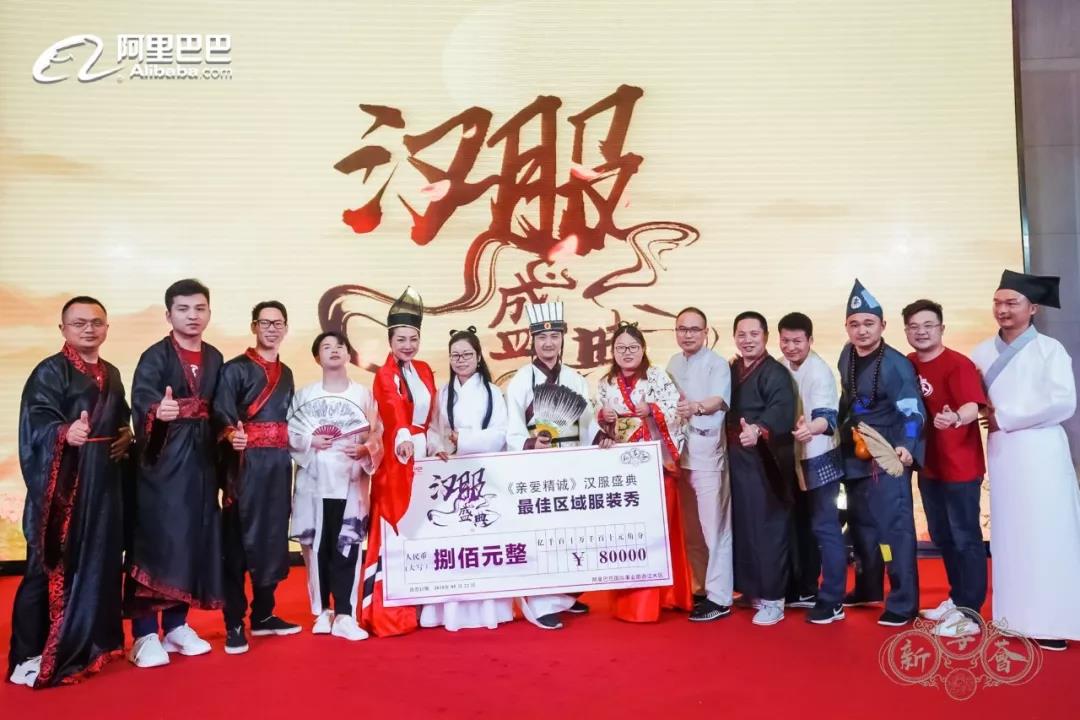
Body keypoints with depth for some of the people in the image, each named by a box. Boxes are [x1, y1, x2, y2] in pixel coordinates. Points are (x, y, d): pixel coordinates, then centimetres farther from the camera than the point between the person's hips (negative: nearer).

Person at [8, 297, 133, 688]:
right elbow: (36, 422, -20)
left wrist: (127, 434, 4)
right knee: (51, 568, -6)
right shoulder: (49, 371, -7)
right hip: (62, 483, -7)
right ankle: (32, 655, 3)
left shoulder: (112, 375, 14)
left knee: (99, 563, 12)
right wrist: (64, 432, -40)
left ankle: (90, 642, 25)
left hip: (103, 483, 7)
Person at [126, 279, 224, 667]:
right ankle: (145, 634, 2)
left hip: (201, 461, 6)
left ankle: (177, 625, 20)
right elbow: (141, 399, -24)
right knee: (155, 541, -6)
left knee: (193, 541, 8)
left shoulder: (215, 358, 10)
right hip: (162, 460, -5)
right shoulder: (155, 356, -6)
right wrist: (158, 410, -46)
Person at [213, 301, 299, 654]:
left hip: (279, 463, 6)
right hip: (245, 463, -6)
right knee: (238, 540, -4)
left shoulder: (286, 374, 17)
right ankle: (234, 623, 3)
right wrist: (232, 435, -33)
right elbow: (221, 415, -15)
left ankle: (263, 614, 21)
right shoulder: (235, 369, -3)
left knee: (273, 537, 9)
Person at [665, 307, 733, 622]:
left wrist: (697, 407, -45)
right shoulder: (673, 363, 12)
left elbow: (719, 400, -24)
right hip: (680, 454, 6)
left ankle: (719, 598, 6)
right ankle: (702, 587, 25)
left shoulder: (717, 364, -8)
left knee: (714, 528, -1)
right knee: (690, 529, 13)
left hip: (708, 456, -6)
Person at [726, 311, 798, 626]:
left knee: (769, 528, -1)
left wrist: (758, 430, -45)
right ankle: (750, 589, 26)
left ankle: (773, 599, 9)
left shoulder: (776, 373, -10)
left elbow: (781, 411, -27)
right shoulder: (731, 371, 13)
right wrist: (733, 436, -4)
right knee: (742, 526, 13)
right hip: (737, 460, 7)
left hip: (766, 462, -7)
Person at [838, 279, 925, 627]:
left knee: (894, 526, -6)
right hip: (855, 455, 8)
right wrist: (842, 430, 21)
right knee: (861, 524, 17)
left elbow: (912, 411, -22)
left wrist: (906, 447, -37)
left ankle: (903, 602, 4)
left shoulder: (896, 364, -17)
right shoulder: (846, 357, 5)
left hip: (888, 457, -8)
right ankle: (867, 588, 32)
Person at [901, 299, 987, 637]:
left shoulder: (958, 364, -17)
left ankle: (970, 612, 9)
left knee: (965, 537, 1)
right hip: (928, 465, 8)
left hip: (960, 466, -8)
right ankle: (957, 598, 33)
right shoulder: (907, 365, 4)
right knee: (942, 536, 18)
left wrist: (955, 418, -51)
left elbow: (972, 406, -30)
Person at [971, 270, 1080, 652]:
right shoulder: (983, 353, 10)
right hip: (1000, 450, 5)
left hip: (1038, 450, -4)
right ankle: (1016, 616, 15)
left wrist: (1003, 417, -11)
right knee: (1009, 534, 8)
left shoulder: (1048, 349, -3)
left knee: (1045, 533, -2)